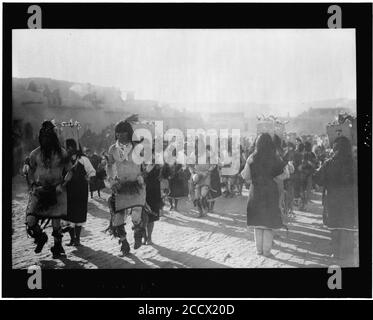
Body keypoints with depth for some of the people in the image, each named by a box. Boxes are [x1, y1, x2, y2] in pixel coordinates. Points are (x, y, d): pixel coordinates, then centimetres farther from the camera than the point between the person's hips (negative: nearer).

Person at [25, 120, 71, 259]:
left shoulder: (61, 153, -1)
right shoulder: (35, 154, 3)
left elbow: (69, 172, 6)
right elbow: (31, 172, 13)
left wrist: (62, 185, -5)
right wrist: (34, 186, 0)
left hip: (56, 191, -1)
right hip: (39, 191, 1)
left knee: (56, 222, 2)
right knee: (30, 221, -10)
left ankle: (57, 247, 26)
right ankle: (41, 238, 22)